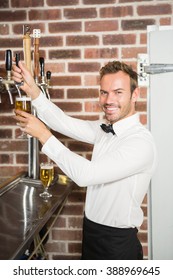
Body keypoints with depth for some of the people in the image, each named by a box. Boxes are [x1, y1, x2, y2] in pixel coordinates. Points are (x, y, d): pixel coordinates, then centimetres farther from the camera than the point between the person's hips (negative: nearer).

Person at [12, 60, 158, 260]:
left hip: (118, 243, -7)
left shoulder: (142, 142, -25)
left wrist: (43, 135, -24)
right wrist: (31, 89, -16)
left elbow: (85, 174, -30)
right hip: (91, 232, 7)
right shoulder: (104, 129, 0)